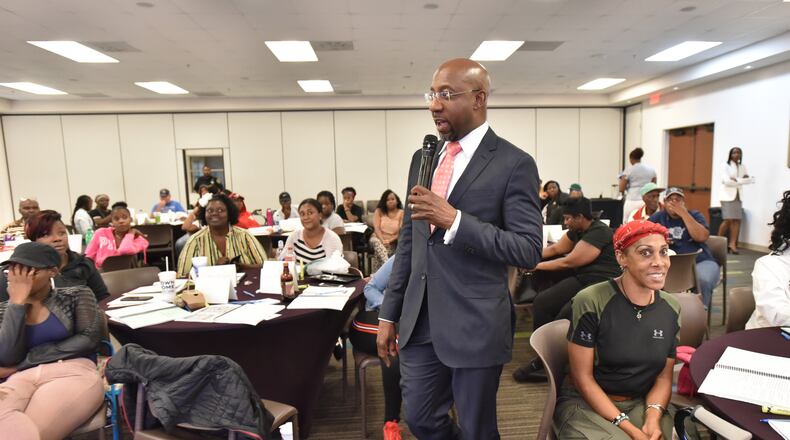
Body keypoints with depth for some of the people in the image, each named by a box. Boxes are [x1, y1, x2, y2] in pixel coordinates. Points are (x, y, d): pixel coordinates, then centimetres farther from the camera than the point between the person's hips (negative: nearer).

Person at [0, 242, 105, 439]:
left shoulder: (76, 295, 11)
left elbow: (89, 339, -1)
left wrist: (23, 362, -2)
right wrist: (18, 302, 0)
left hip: (73, 372, -2)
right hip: (21, 379, 3)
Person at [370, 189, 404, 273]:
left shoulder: (401, 213, 3)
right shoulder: (379, 211, 9)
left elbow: (401, 232, -5)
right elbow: (376, 228, -3)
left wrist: (389, 241, -19)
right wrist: (382, 240, -21)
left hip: (393, 242, -1)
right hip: (379, 239, 1)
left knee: (379, 254, -32)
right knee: (376, 242, -36)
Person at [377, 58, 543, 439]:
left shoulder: (513, 163, -10)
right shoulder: (423, 158, 8)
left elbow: (528, 251, -15)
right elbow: (408, 241, 11)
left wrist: (454, 219, -25)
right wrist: (389, 313, 11)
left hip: (475, 324, -5)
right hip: (419, 321, 6)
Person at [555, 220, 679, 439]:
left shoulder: (671, 309, -1)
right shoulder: (590, 302, -18)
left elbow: (664, 376, 5)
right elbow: (582, 377, -14)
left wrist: (653, 416, -13)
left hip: (641, 404, 5)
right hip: (585, 403, -4)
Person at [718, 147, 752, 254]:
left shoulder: (743, 167, 13)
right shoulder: (726, 166, -3)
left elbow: (748, 179, 3)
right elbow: (727, 181, -12)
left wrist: (735, 179, -12)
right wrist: (742, 180, -8)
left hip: (738, 196, 5)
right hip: (728, 195, -5)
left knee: (737, 220, -4)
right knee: (728, 220, -10)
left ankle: (732, 244, -3)